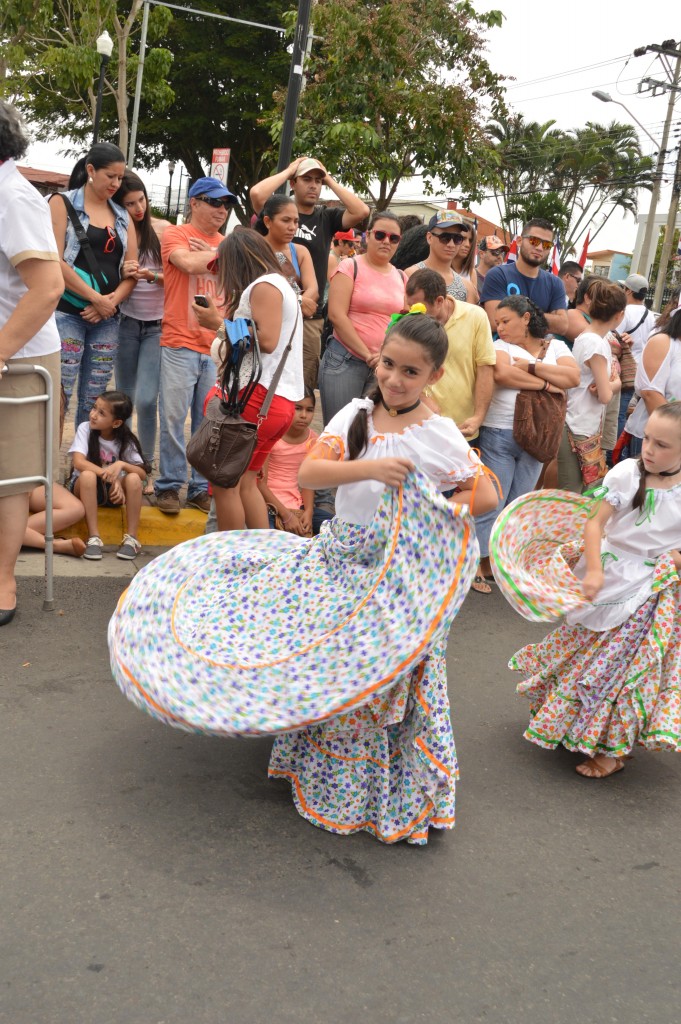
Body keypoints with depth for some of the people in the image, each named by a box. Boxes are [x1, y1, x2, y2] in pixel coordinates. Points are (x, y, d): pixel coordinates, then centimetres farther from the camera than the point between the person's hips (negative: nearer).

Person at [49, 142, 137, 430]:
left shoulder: (122, 215, 17)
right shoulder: (62, 203, 1)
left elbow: (131, 269, 12)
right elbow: (54, 261, -10)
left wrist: (111, 302, -7)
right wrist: (96, 298, -13)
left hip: (106, 319, 5)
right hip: (66, 313, -5)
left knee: (93, 400, 5)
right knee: (59, 397, -10)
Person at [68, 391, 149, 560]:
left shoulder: (125, 440, -8)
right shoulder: (85, 429, -13)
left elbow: (142, 473, -15)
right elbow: (79, 462, -26)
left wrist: (121, 465, -34)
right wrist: (110, 477, -35)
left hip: (114, 489, 1)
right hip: (85, 488, -1)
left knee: (133, 479, -30)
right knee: (88, 475, -35)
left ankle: (131, 538, -23)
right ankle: (93, 538, -33)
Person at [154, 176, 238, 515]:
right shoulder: (175, 234, 1)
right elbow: (189, 263, -18)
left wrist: (208, 254, -3)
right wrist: (218, 253, -2)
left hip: (218, 347, 4)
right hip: (181, 344, -4)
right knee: (173, 417, -3)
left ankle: (201, 488, 14)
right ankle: (169, 485, 8)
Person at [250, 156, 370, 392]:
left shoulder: (327, 217, 9)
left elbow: (362, 212, -7)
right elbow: (256, 193, -17)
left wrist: (330, 180, 0)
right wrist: (287, 171, -4)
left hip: (312, 318, 2)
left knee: (304, 388, 6)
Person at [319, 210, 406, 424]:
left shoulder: (401, 277, 13)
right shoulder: (351, 267, -2)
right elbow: (337, 315, -11)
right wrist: (367, 355, -13)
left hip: (384, 365, 4)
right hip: (345, 360, -4)